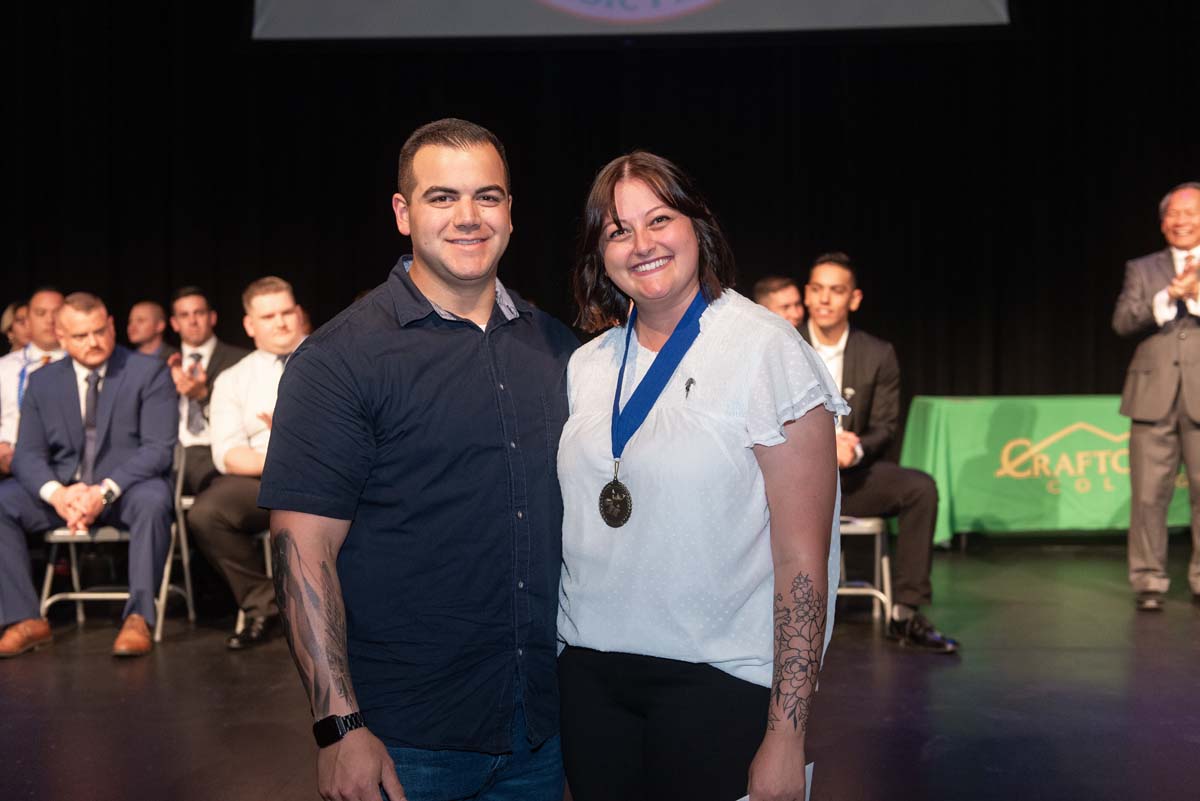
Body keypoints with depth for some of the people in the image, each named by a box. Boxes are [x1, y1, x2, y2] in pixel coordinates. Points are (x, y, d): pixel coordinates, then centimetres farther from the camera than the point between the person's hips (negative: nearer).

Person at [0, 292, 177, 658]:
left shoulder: (149, 372, -3)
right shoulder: (43, 381, 8)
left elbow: (158, 448, -11)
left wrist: (105, 491, -26)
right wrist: (57, 493, -21)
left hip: (126, 489, -4)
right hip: (63, 490, 4)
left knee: (153, 499, -37)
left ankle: (139, 617, -26)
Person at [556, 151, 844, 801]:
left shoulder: (767, 351, -10)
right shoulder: (588, 364, 8)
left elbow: (802, 561, -13)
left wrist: (786, 737, -15)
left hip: (718, 680, -5)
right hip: (588, 673, 5)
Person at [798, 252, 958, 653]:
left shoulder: (879, 355, 3)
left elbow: (886, 427, 5)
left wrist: (855, 449, -19)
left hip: (853, 472, 2)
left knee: (921, 487, -25)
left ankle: (906, 613, -17)